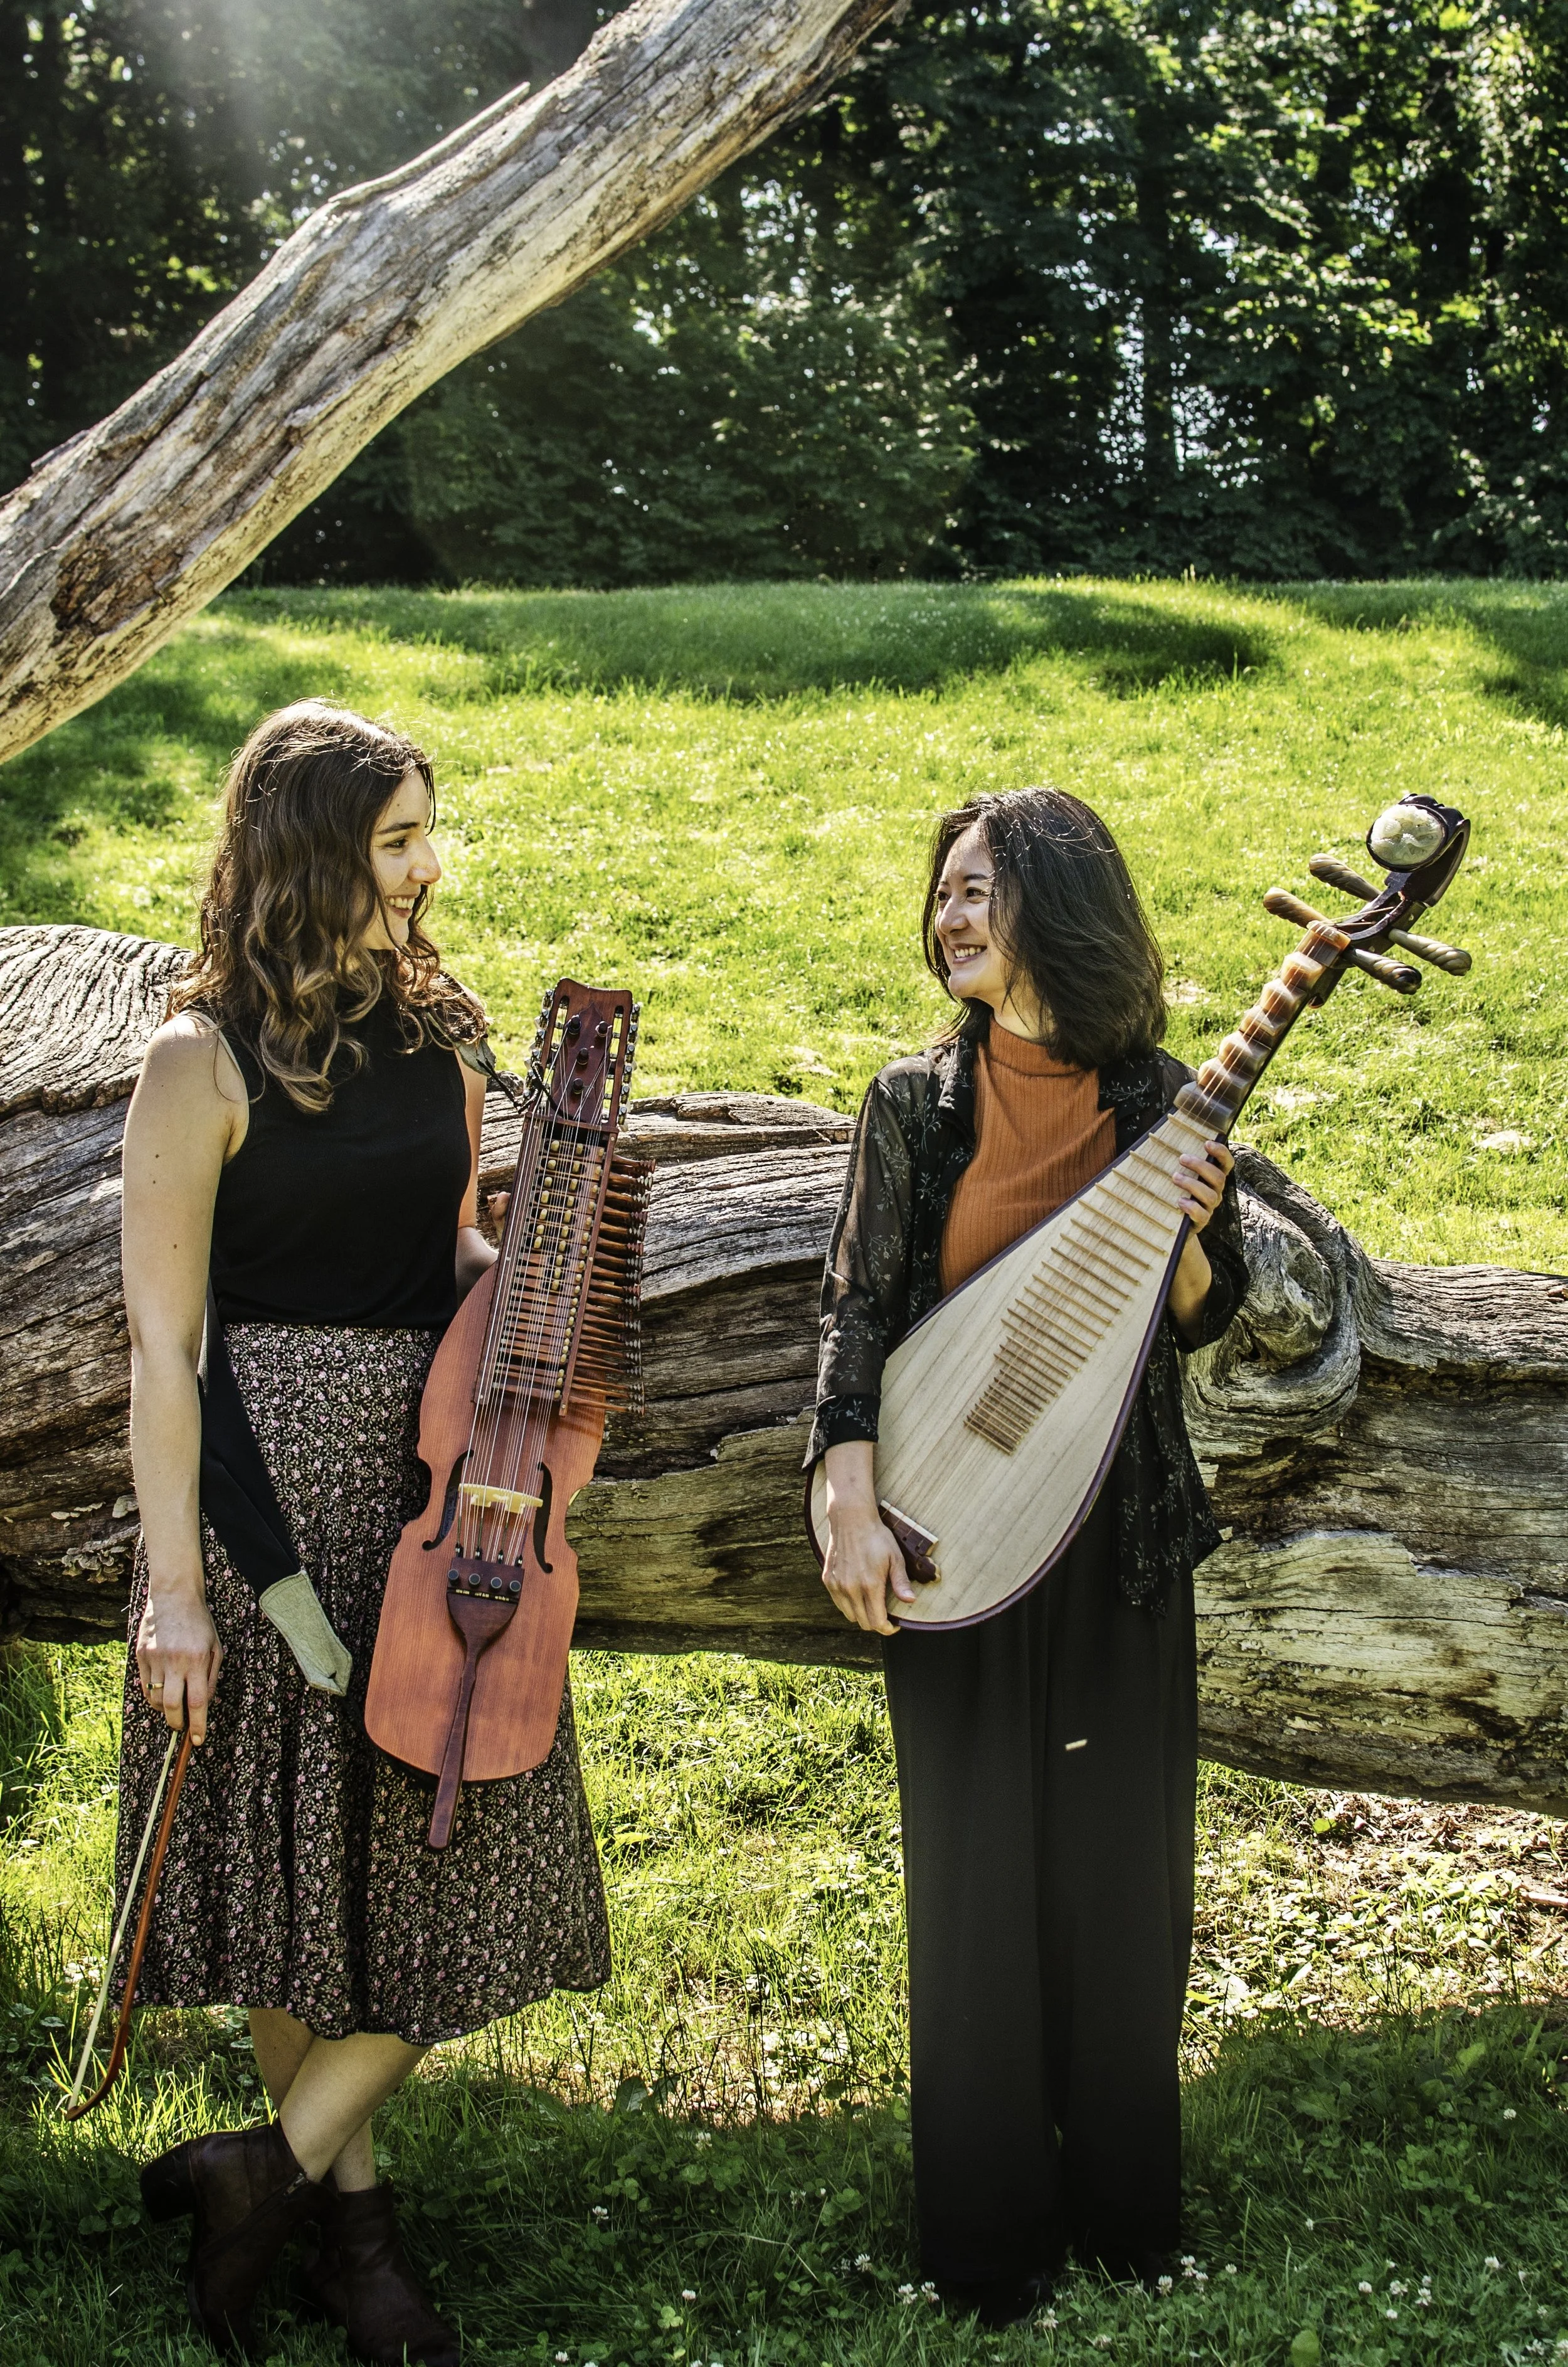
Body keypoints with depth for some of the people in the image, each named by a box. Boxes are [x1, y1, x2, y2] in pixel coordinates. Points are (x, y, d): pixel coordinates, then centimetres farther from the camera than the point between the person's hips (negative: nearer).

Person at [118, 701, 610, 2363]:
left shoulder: (435, 1029, 8)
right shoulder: (206, 1057, -11)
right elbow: (160, 1341, -12)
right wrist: (173, 1586, -15)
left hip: (434, 1476, 6)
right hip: (277, 1479, -6)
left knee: (451, 1851, 6)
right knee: (303, 1862, 4)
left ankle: (269, 2173, 20)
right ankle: (344, 2209, 21)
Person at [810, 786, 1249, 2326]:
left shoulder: (1161, 1101, 0)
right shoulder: (917, 1102, -2)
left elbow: (1199, 1324, 7)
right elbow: (858, 1307, -4)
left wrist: (1184, 1233, -15)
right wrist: (854, 1506, -15)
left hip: (1123, 1538, 1)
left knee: (1121, 1864, 12)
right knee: (979, 1871, 6)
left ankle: (1120, 2203, 31)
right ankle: (989, 2237, 22)